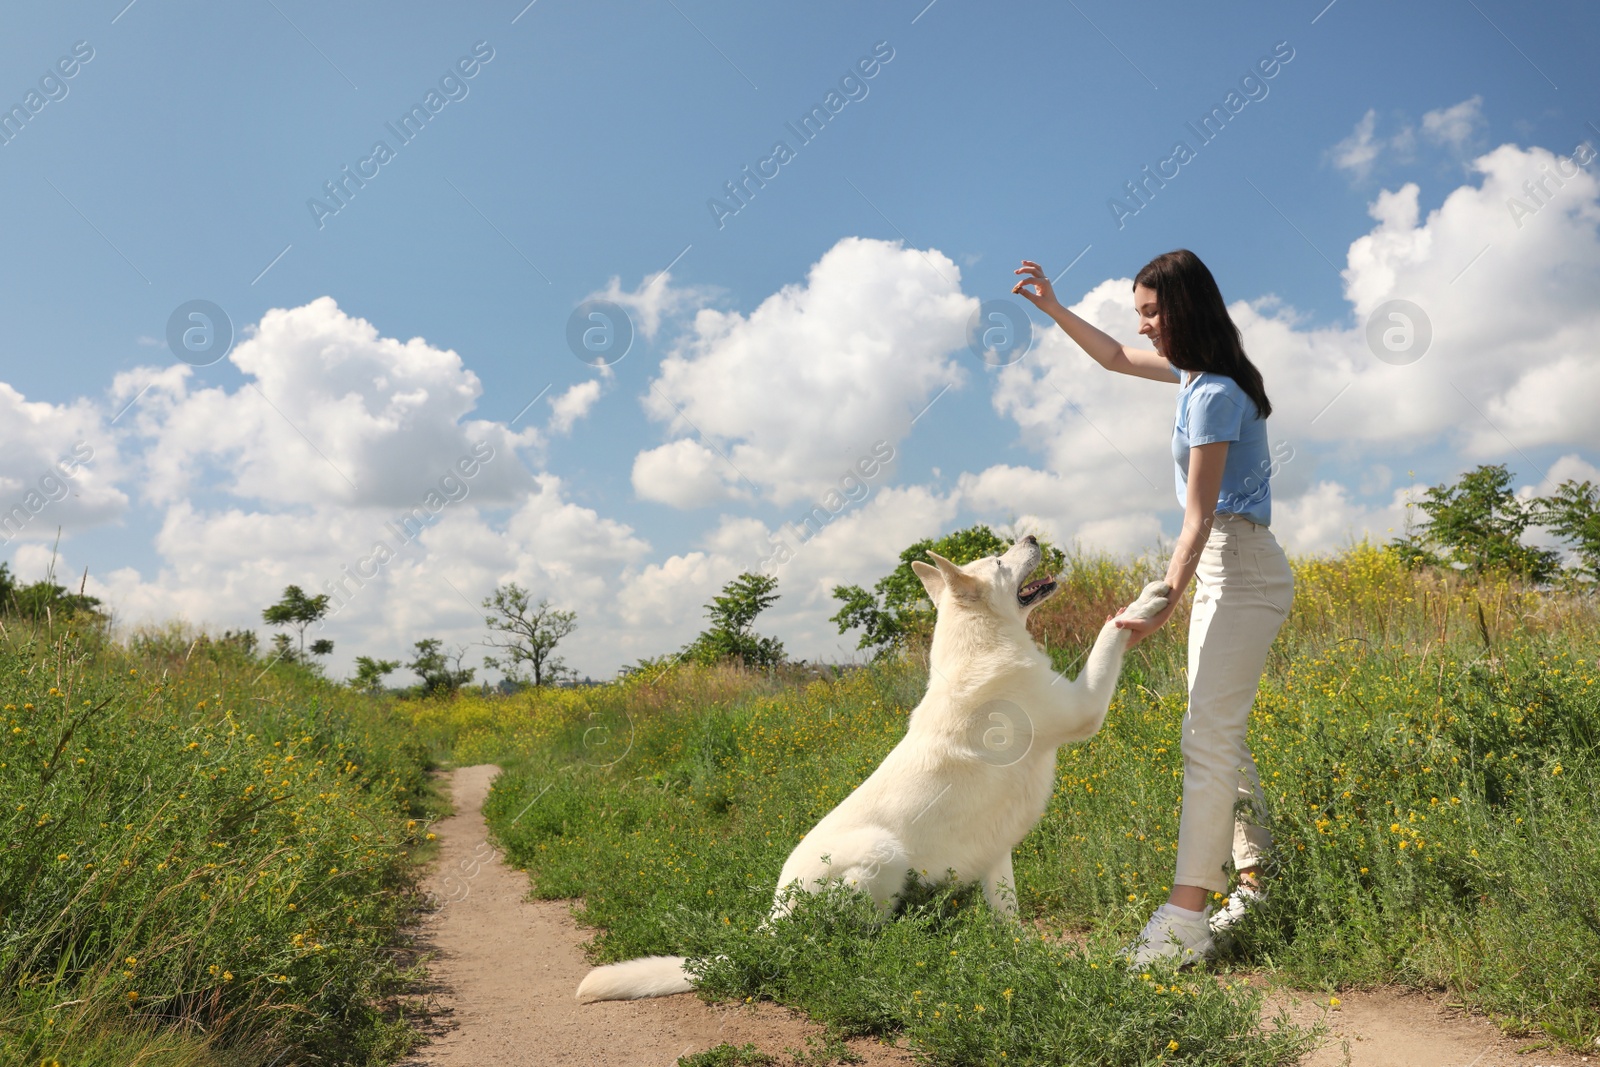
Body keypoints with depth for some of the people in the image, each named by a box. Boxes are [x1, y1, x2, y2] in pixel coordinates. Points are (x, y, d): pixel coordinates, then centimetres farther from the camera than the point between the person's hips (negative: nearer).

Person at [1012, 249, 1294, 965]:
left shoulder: (1214, 396, -17)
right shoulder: (1196, 372, 12)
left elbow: (1198, 519, -22)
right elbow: (1114, 358, 28)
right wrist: (1054, 309, 19)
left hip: (1239, 568, -10)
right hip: (1222, 570, 10)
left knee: (1209, 737, -14)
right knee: (1222, 738, 12)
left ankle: (1185, 918, -14)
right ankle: (1259, 885, 20)